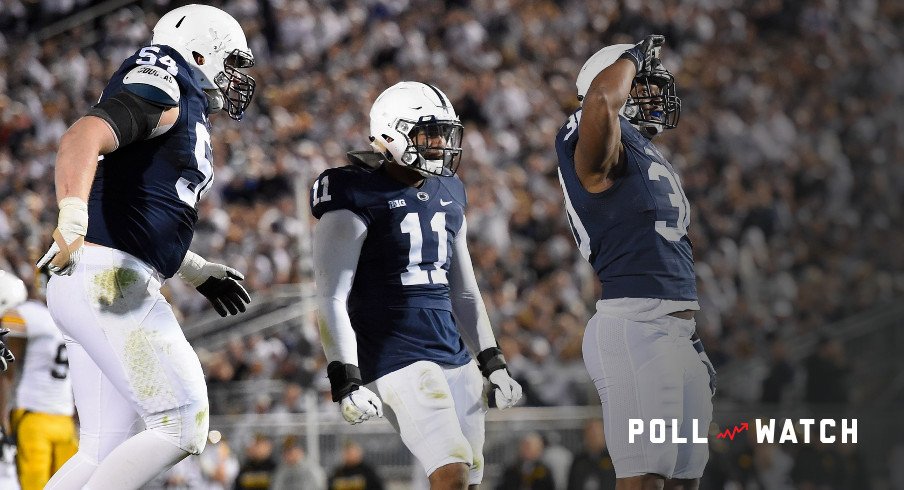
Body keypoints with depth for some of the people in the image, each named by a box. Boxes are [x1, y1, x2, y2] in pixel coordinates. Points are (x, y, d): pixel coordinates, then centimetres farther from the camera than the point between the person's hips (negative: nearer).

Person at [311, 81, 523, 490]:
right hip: (397, 359, -8)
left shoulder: (448, 196, 15)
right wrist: (346, 382, -19)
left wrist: (493, 364, 20)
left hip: (455, 357, 8)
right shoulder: (357, 198, -8)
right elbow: (331, 299, -12)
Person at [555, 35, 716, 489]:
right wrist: (634, 56, -12)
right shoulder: (605, 146, -7)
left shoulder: (649, 156, 22)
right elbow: (602, 96, -32)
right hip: (636, 327, -10)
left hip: (678, 329, 10)